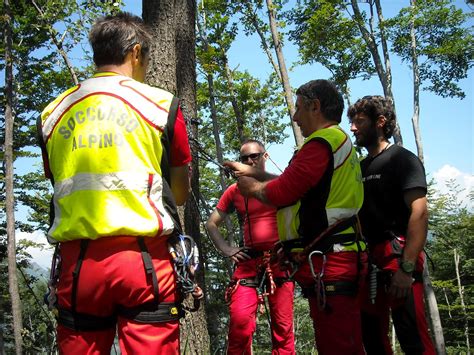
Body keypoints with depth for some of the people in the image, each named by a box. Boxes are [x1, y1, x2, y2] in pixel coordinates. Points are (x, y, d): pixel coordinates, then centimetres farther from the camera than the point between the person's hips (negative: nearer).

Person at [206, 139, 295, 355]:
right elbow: (211, 223, 17)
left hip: (280, 261, 0)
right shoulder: (234, 190, 12)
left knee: (283, 325, 2)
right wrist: (226, 249, 4)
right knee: (240, 322, -15)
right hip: (249, 262, 1)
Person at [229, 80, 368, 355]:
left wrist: (252, 187, 4)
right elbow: (296, 182, 23)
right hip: (339, 260, 11)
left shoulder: (323, 142, -12)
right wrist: (252, 172, 25)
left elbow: (281, 193, -15)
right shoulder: (342, 141, 21)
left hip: (328, 264, -11)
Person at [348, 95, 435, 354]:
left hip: (397, 255, -8)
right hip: (367, 260, 8)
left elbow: (419, 213, -14)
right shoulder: (360, 167, 19)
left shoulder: (402, 159, -2)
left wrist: (406, 268, -24)